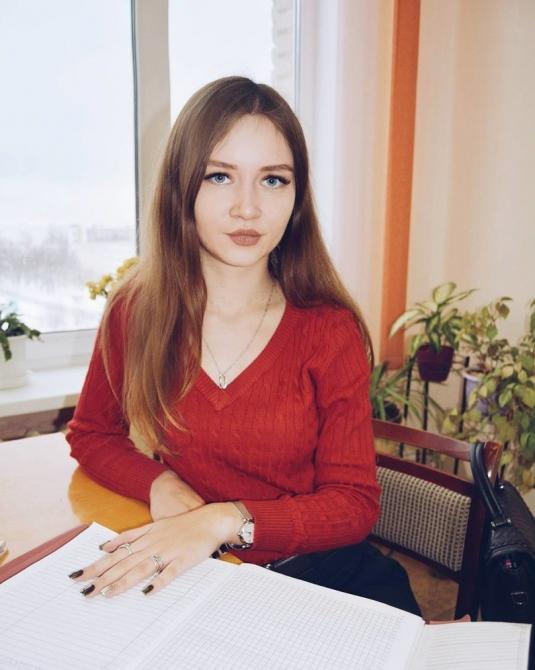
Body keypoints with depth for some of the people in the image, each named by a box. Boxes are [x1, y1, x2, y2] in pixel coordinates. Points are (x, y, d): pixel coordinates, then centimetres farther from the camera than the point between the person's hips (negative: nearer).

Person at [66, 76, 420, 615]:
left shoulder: (331, 329, -11)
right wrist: (161, 485, -12)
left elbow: (354, 503, -9)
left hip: (316, 573, -1)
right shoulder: (135, 310, -5)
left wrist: (224, 520, -24)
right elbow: (90, 434, 9)